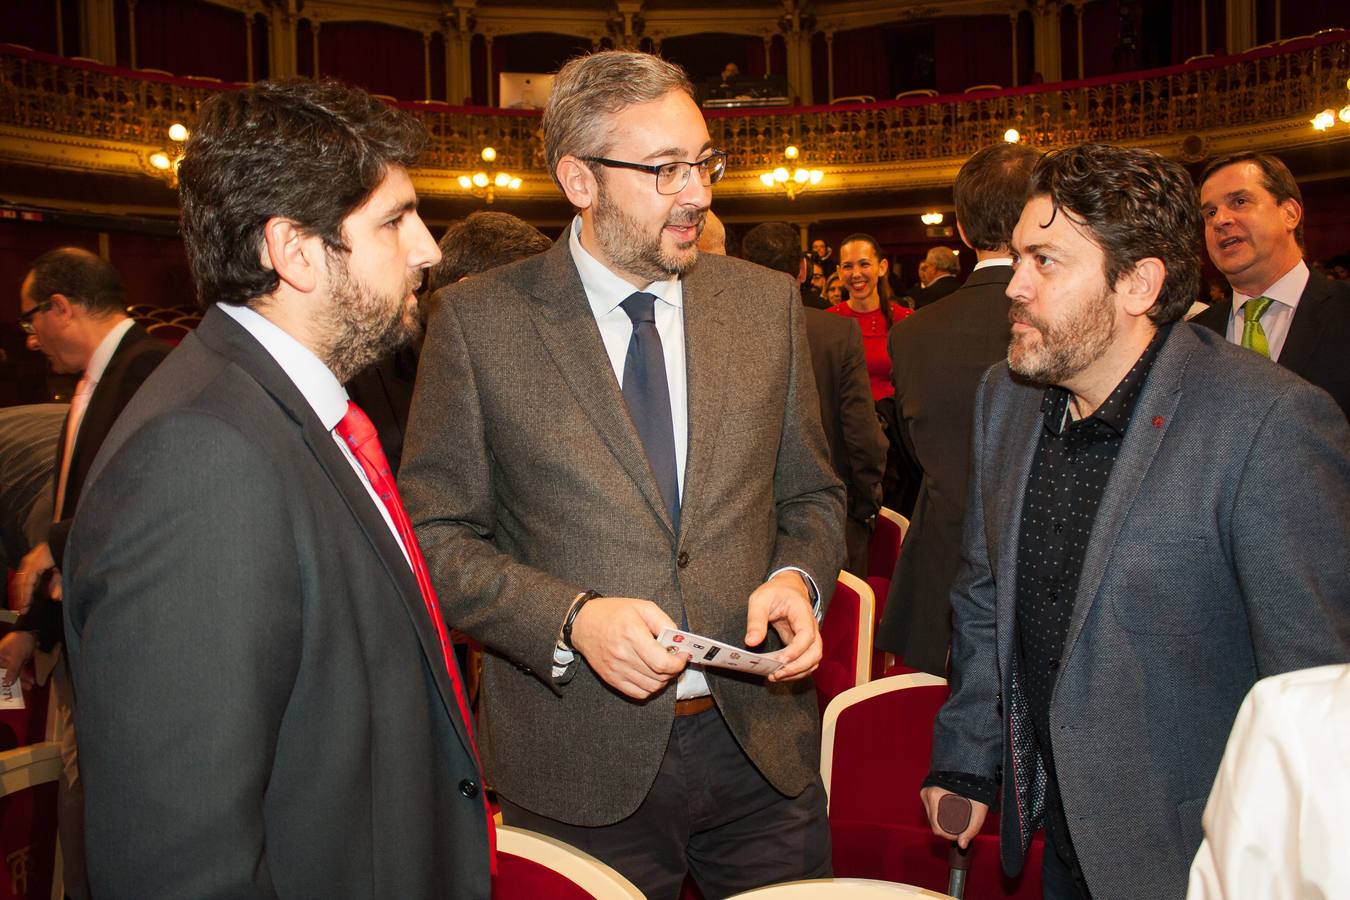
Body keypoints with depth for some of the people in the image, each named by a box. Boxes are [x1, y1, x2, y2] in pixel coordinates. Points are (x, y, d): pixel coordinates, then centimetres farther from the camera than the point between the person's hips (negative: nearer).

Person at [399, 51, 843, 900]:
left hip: (766, 746, 4)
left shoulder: (768, 302, 3)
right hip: (580, 766, -3)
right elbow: (435, 534, -5)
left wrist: (798, 578, -9)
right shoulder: (478, 320, -7)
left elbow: (812, 494, 11)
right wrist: (571, 618, -19)